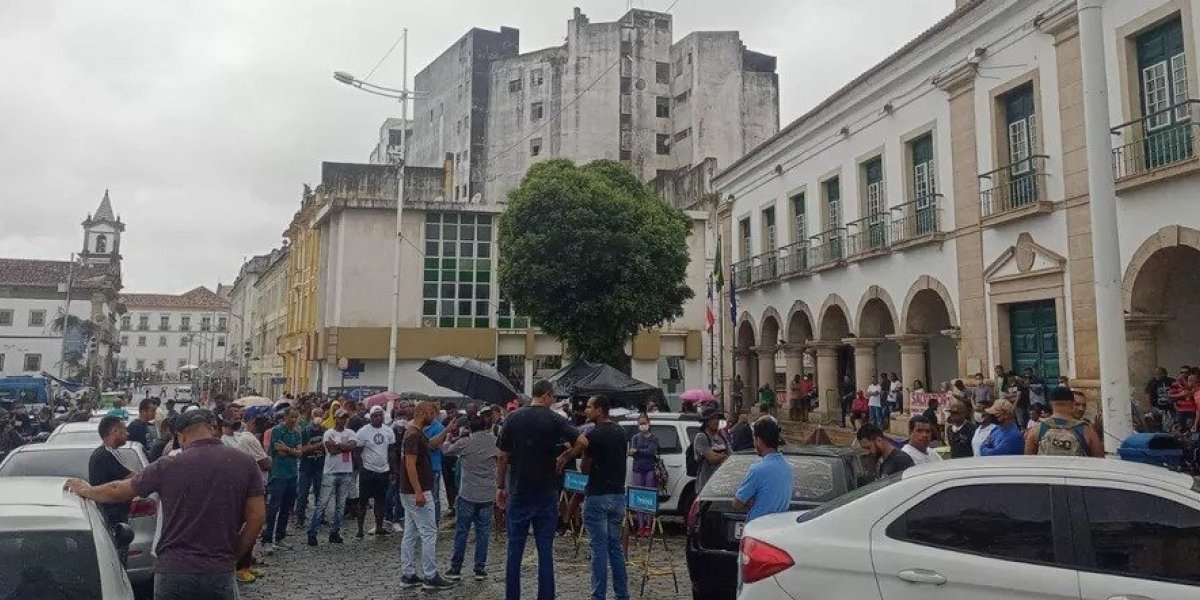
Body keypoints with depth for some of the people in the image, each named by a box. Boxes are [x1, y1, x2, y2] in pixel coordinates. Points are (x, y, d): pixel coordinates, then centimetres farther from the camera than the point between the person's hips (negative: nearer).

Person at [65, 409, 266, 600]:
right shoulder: (245, 464, -4)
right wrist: (233, 555, 7)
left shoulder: (169, 466, -2)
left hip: (172, 571, 1)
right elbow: (257, 516, -5)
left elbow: (118, 491, 12)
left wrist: (85, 490, 31)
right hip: (220, 573, -1)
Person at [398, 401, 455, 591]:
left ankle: (407, 575, 16)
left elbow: (432, 444, 29)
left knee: (410, 534, 12)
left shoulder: (415, 433, 12)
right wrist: (419, 492, -26)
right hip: (417, 493, -10)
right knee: (429, 534, -4)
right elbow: (410, 465, -24)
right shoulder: (414, 436, -18)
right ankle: (430, 577, 2)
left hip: (409, 492, 10)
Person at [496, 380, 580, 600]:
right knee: (545, 551, 5)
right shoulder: (554, 419, -6)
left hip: (518, 492, 2)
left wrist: (500, 486, 9)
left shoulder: (513, 418, 0)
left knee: (515, 549, 10)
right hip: (546, 493, -2)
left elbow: (503, 456, 1)